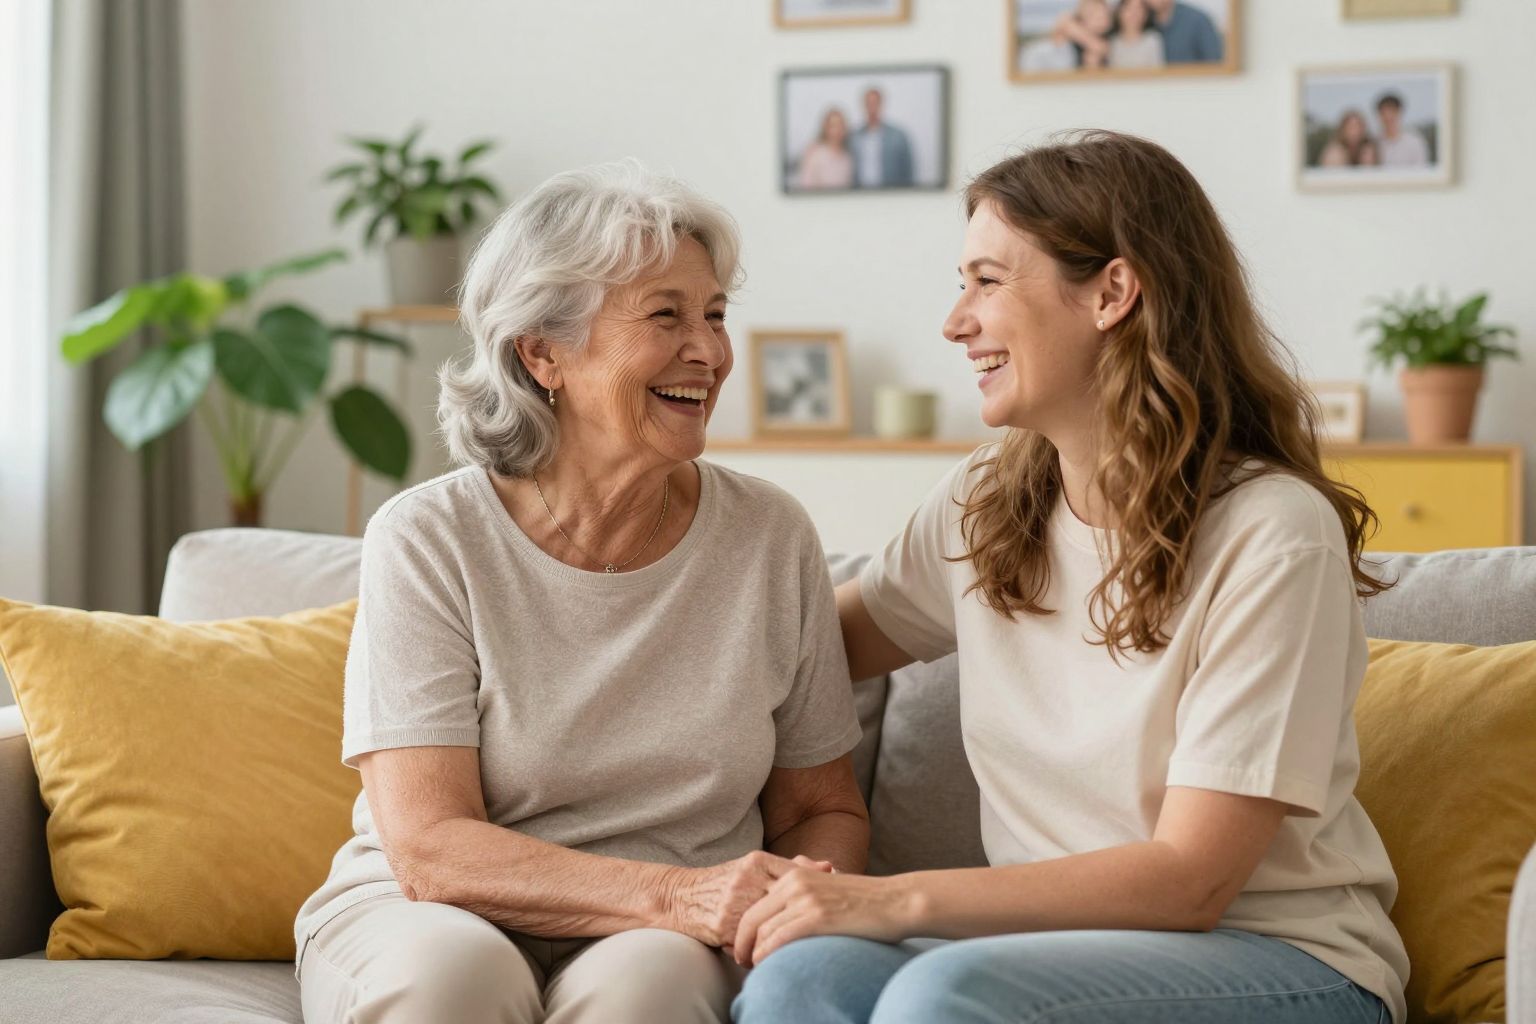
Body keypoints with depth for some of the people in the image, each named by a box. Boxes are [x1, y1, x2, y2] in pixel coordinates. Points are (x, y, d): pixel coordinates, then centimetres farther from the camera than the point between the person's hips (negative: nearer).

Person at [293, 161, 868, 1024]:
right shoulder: (430, 540, -7)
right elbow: (429, 849, -15)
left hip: (663, 946, 1)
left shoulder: (771, 537, 2)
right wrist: (677, 895, -28)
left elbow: (823, 808, 11)